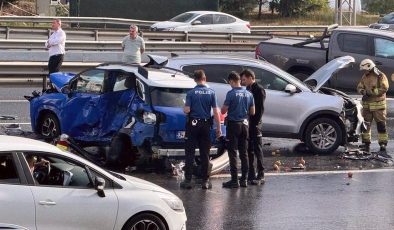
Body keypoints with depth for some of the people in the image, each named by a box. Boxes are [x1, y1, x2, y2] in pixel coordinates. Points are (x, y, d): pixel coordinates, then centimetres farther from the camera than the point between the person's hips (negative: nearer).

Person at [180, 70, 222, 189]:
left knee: (190, 153, 2)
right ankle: (205, 180, 6)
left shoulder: (191, 93, -7)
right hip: (206, 125, 2)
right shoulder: (211, 92, -2)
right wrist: (218, 128, 3)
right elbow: (216, 111, -3)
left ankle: (188, 180, -1)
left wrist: (184, 109, 12)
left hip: (193, 125, -2)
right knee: (205, 153, 7)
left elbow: (187, 110, -11)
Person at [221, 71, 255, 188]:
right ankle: (244, 179, 12)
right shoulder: (248, 94, 4)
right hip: (244, 124, 6)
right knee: (244, 153, 10)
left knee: (233, 152, -3)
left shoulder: (231, 94, -14)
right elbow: (252, 112, 10)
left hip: (233, 124, -6)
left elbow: (223, 111, -12)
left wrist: (227, 108, 10)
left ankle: (234, 180, -6)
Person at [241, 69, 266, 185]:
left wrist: (255, 123, -17)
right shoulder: (248, 89, 15)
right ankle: (251, 174, 16)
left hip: (255, 124, -8)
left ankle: (260, 176, -2)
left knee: (257, 149, -5)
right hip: (247, 123, 8)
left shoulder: (259, 90, -9)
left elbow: (260, 109, -14)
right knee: (249, 150, 10)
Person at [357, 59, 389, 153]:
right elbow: (359, 87, 12)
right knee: (365, 124, 6)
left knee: (381, 124, -2)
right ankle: (366, 143, 13)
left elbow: (384, 88, -15)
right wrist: (363, 91, -11)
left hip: (378, 104, -6)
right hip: (367, 104, 6)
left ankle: (383, 143, 1)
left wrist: (372, 92, -19)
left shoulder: (380, 76, -7)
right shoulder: (364, 77, 12)